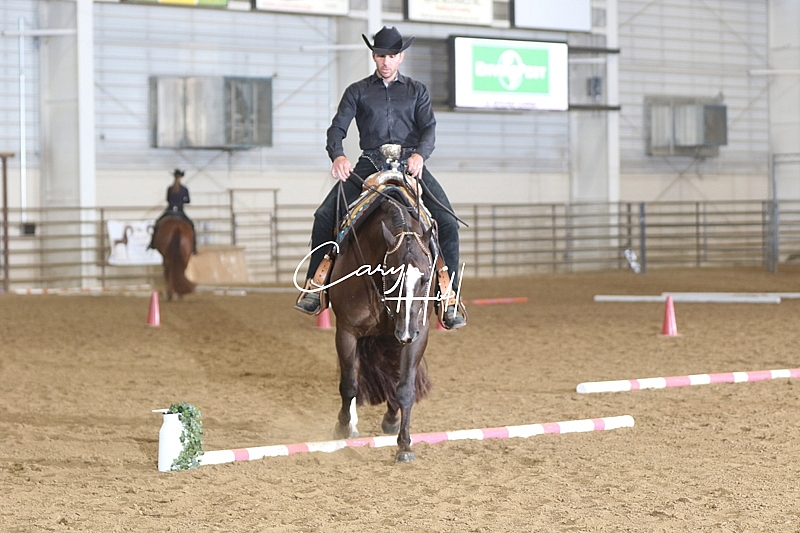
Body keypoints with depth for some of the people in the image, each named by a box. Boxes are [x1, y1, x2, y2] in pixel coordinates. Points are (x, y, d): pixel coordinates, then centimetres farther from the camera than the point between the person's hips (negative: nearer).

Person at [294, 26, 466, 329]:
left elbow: (428, 128, 1)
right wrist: (337, 156, -21)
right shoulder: (358, 92, 12)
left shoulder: (416, 91, 14)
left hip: (410, 164, 0)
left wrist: (420, 155, -22)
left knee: (447, 222, -18)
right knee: (325, 216, -19)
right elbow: (337, 128, 2)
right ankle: (315, 283, -8)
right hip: (370, 165, 0)